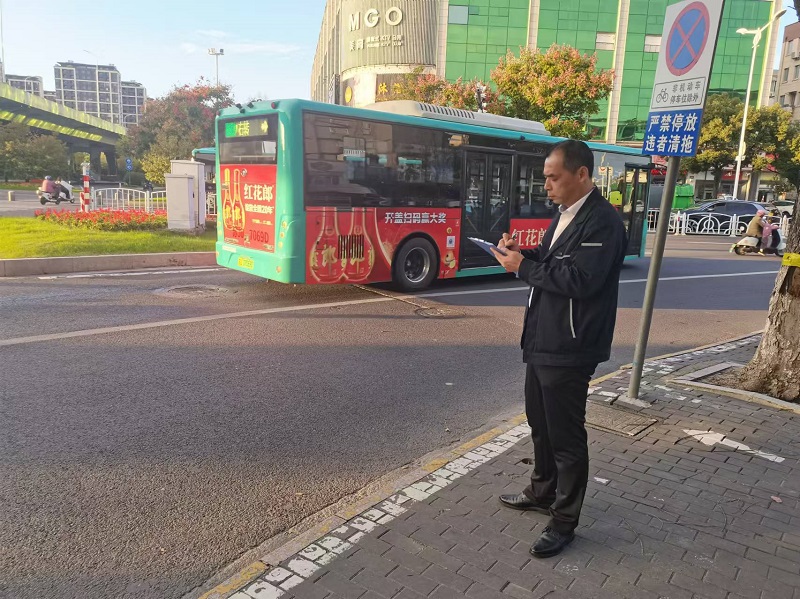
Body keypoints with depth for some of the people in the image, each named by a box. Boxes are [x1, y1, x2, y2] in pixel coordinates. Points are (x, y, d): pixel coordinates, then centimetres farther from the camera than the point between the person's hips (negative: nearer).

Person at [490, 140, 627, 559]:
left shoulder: (602, 221, -17)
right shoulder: (565, 214, 13)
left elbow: (580, 280, -26)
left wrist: (523, 267, -18)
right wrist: (523, 252, 0)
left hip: (568, 350, -10)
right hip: (541, 340, 10)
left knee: (566, 437, 3)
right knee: (540, 424, 22)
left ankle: (563, 523, 18)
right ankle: (542, 492, 41)